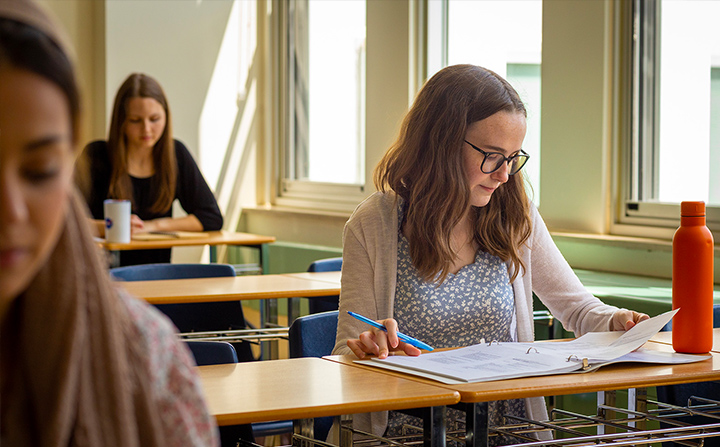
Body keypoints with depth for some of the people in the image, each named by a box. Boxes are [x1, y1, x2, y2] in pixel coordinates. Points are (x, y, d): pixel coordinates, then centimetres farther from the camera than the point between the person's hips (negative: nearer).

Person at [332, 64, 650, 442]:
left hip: (507, 433, 2)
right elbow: (349, 353, 3)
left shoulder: (517, 217, 9)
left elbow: (576, 307, 20)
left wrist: (614, 322, -1)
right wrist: (371, 349, -20)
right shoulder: (372, 224, -1)